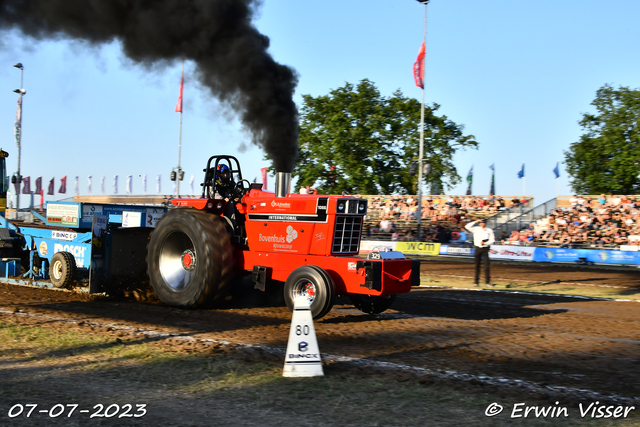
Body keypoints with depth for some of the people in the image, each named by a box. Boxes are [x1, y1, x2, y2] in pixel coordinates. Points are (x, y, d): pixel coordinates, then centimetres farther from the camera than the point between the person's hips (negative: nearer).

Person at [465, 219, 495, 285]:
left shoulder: (489, 230, 7)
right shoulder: (476, 229, 7)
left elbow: (492, 240, 2)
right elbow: (467, 226, -4)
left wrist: (485, 243, -13)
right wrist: (475, 222, -5)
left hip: (485, 249, -1)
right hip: (477, 248, 1)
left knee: (486, 265, -8)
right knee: (477, 265, 5)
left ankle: (487, 281, -5)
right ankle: (476, 281, 10)